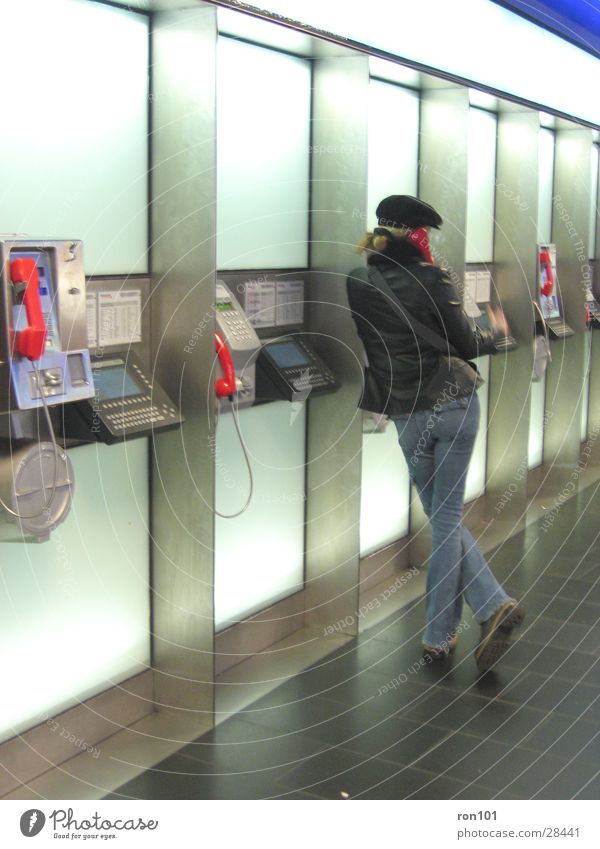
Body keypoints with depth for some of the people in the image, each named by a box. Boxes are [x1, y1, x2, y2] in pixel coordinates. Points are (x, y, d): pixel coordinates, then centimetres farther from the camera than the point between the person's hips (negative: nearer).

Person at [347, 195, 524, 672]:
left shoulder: (357, 285, -3)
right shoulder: (431, 281, -11)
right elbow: (468, 344, -5)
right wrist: (497, 331, 14)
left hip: (409, 415, 1)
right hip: (457, 405, -1)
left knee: (443, 518, 13)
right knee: (447, 518, 9)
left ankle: (493, 606, 6)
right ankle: (439, 634, 9)